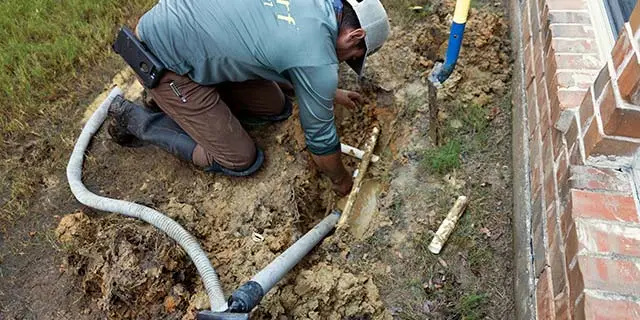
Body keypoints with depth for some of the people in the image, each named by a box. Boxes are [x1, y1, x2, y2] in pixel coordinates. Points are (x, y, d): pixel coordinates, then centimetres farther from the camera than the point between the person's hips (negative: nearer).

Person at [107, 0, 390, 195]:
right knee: (241, 161, 0)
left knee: (276, 109, 11)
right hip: (164, 60, -9)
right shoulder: (318, 62, -23)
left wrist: (331, 94, 31)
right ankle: (134, 119, 8)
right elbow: (320, 137, -9)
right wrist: (342, 181, 10)